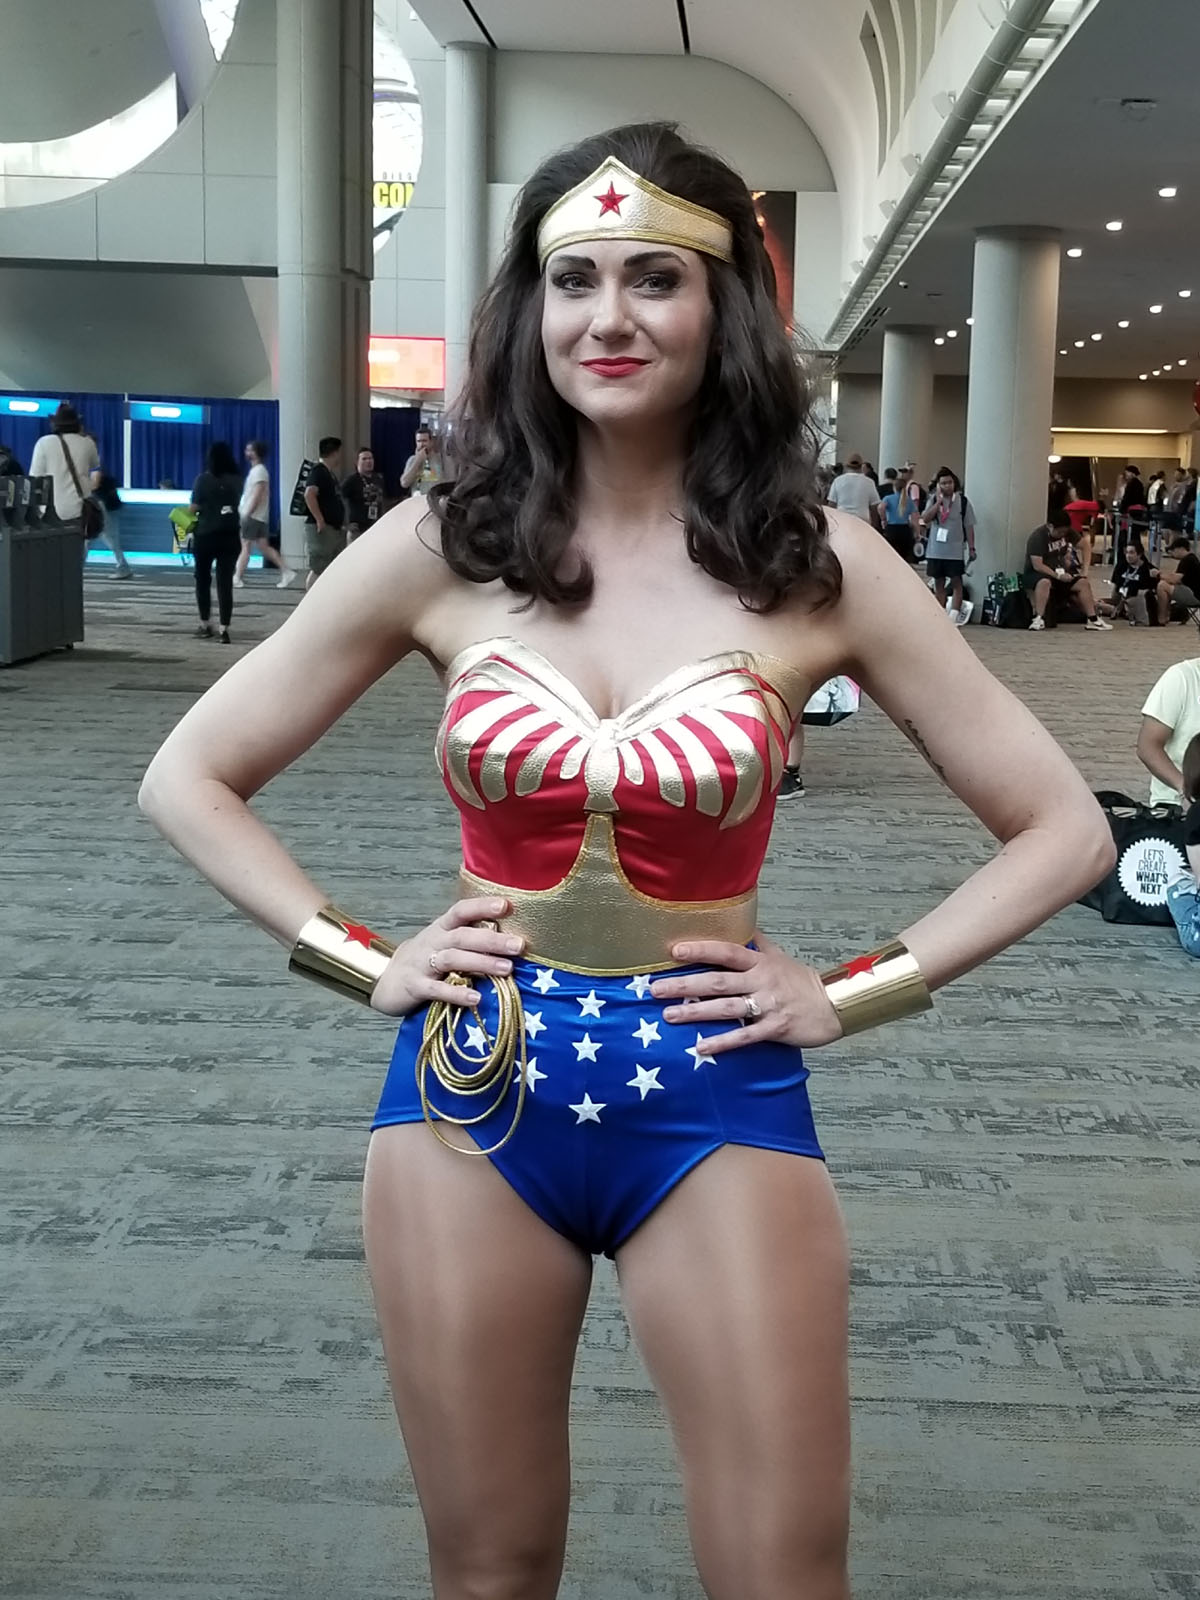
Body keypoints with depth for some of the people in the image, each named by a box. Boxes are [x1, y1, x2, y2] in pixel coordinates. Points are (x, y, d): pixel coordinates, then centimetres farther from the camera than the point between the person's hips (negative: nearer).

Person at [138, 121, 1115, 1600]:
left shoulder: (816, 562, -6)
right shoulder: (443, 545, -3)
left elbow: (1061, 830, 1)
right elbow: (188, 779, 5)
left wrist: (855, 993, -5)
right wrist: (363, 963, -3)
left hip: (717, 1106, -1)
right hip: (471, 1093, 1)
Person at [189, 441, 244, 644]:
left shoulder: (203, 479, -11)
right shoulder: (237, 479, 0)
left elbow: (194, 508, -10)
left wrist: (188, 512, 11)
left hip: (205, 535, -2)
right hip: (230, 535, 2)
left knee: (203, 580, 16)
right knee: (225, 582, 2)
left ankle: (206, 625, 22)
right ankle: (224, 629, -6)